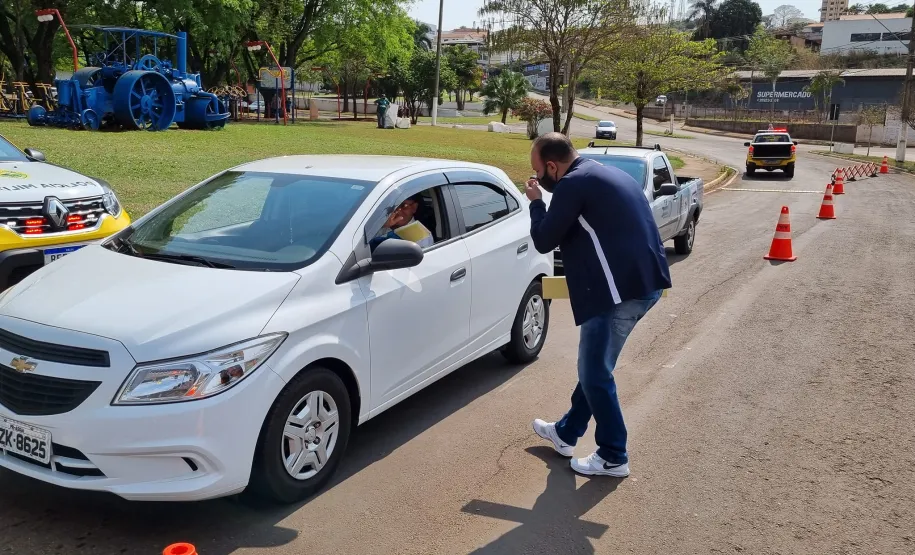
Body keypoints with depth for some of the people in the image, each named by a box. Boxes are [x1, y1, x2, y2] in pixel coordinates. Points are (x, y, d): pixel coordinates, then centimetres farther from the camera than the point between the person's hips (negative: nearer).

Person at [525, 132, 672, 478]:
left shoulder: (573, 184, -11)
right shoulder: (605, 174, 19)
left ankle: (613, 458, 14)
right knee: (594, 365, 20)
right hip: (645, 281, 10)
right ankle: (566, 433, 35)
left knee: (595, 373, 3)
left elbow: (543, 241, -6)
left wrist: (536, 202, 8)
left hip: (620, 288, -10)